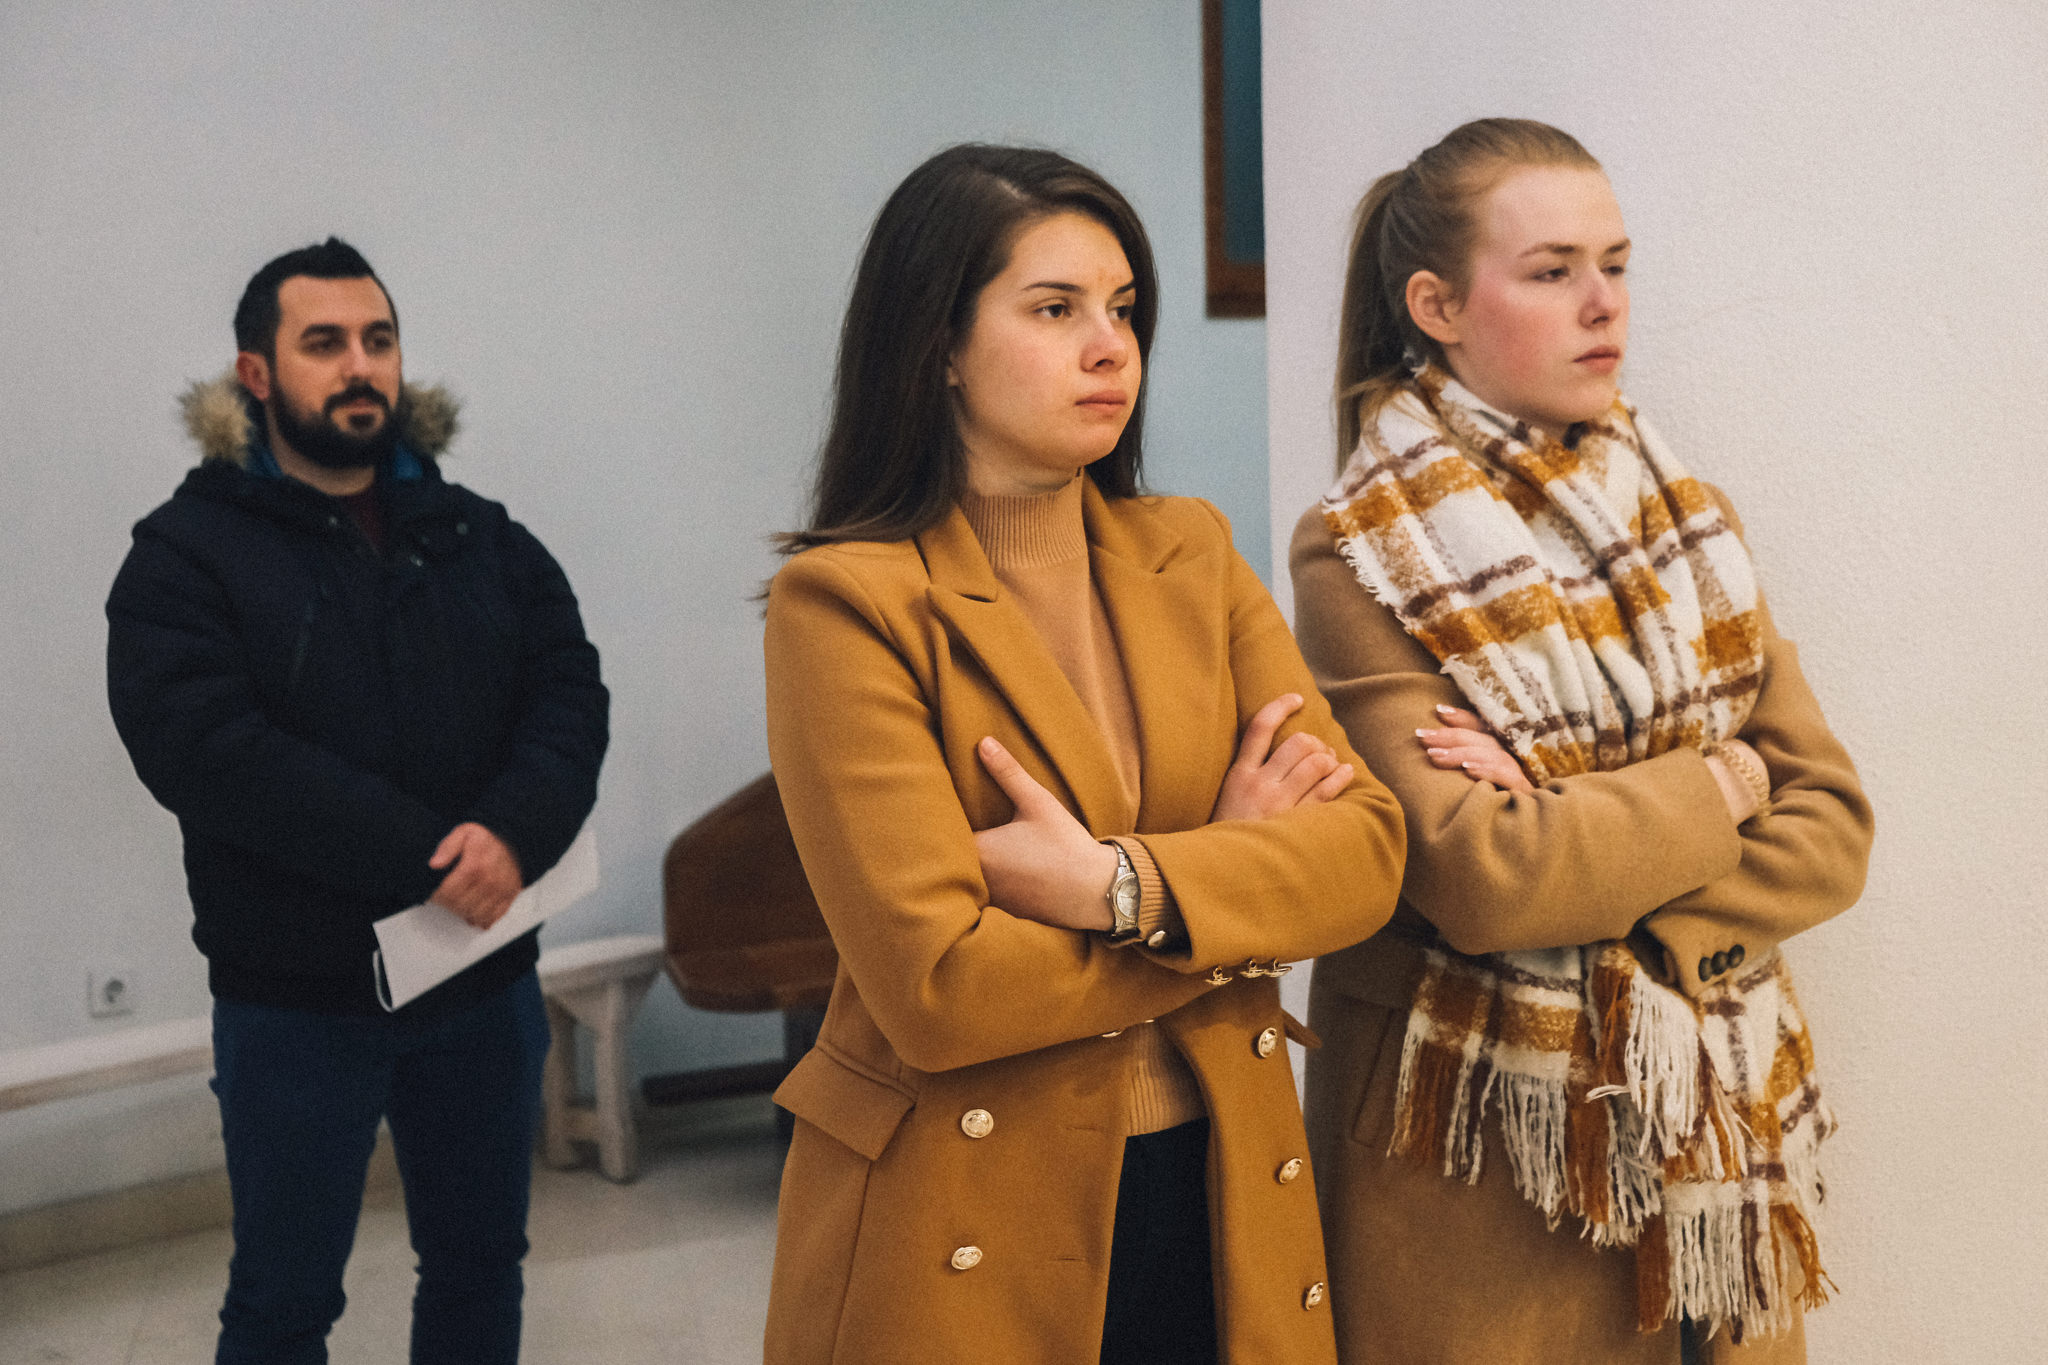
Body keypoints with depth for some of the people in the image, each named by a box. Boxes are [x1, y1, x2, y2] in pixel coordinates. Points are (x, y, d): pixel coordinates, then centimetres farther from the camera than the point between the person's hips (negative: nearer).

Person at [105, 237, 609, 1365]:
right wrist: (427, 856, -24)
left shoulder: (482, 539, 8)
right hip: (297, 1005, -4)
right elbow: (204, 751, -20)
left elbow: (571, 693, -3)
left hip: (486, 980, 4)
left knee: (480, 1268, 18)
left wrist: (514, 832, -24)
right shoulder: (186, 551, -6)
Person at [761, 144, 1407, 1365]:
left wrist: (1128, 887, -20)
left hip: (1220, 1202, 5)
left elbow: (1366, 846, -4)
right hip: (967, 1239, -4)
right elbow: (936, 987, -20)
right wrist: (1235, 875, -10)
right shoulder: (849, 601, -12)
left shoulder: (1192, 555, 5)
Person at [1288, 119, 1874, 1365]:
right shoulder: (1361, 559, -11)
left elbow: (1831, 830, 0)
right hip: (1478, 1170, -5)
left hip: (1709, 1127, 5)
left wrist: (1596, 882, -16)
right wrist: (1717, 782, -9)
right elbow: (1479, 878, -23)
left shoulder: (1681, 513, 6)